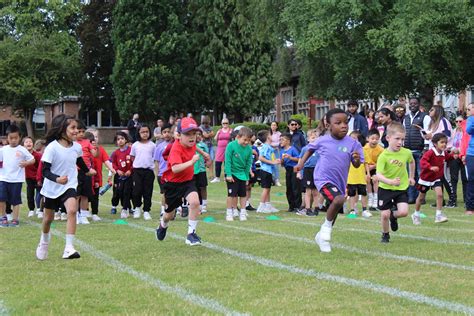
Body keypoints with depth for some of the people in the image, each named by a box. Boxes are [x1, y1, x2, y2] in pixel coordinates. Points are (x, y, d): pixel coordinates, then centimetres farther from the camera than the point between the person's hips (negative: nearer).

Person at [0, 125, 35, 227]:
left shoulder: (22, 150, -2)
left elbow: (32, 160, 0)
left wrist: (25, 163, -19)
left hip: (17, 179, -2)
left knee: (15, 200, 4)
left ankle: (15, 219, 15)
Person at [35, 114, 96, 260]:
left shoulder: (77, 147, -6)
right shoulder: (52, 148, -20)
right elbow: (45, 171, -22)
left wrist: (87, 171, 37)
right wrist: (56, 179, -41)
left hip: (69, 186, 2)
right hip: (52, 188, -2)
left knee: (72, 210, -25)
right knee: (48, 218, 15)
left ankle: (69, 248, -27)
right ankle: (44, 241, 48)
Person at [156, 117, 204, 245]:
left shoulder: (192, 143, -7)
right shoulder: (176, 149, -29)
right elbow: (175, 168, -44)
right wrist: (192, 161, -47)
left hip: (187, 181, 4)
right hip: (173, 183, -4)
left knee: (195, 202, -27)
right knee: (170, 214, 14)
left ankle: (191, 234, -15)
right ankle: (163, 225, 53)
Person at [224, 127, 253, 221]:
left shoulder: (249, 149, -4)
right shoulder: (231, 145, -15)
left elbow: (248, 164, 3)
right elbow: (228, 161, -13)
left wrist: (247, 177, 4)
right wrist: (228, 174, -15)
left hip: (242, 174, 4)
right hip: (232, 173, -4)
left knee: (243, 194, 7)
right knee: (232, 193, -4)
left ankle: (243, 212, 16)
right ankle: (229, 213, 5)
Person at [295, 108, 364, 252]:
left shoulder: (352, 143, -8)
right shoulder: (322, 141, -8)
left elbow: (356, 165, -4)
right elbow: (310, 149, 13)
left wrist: (357, 159, -26)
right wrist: (301, 163, 6)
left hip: (340, 182, 4)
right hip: (324, 179, -4)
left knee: (334, 211, 17)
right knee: (338, 199, -29)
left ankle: (321, 236, 42)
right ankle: (327, 226, -5)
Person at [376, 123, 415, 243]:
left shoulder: (406, 153, -7)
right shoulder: (383, 156, -20)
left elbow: (412, 162, 18)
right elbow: (378, 175, -28)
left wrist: (411, 177, 20)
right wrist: (390, 182, -44)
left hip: (401, 188, 2)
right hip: (385, 188, -2)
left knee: (403, 212, -15)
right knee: (384, 214, -1)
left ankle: (393, 216, 22)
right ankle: (385, 235, 27)